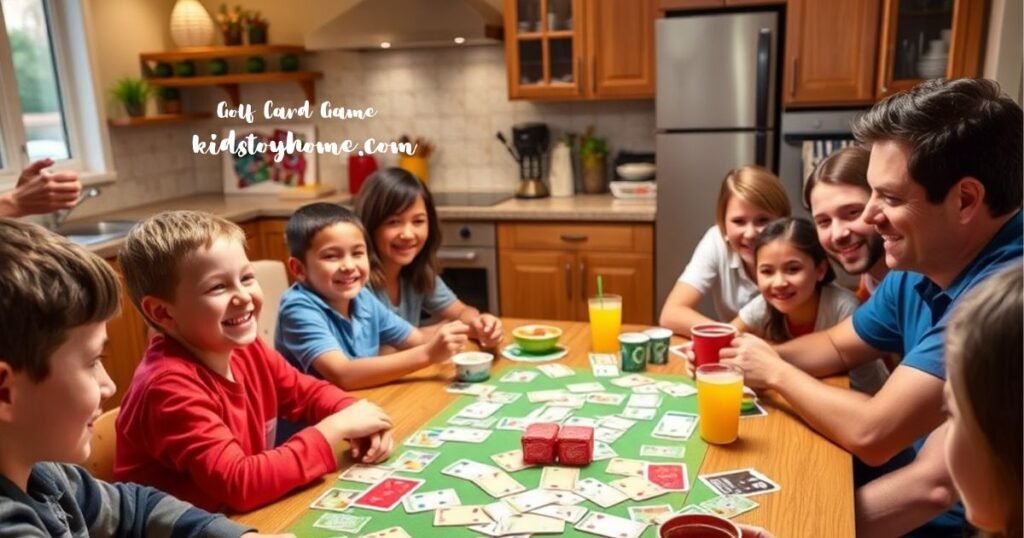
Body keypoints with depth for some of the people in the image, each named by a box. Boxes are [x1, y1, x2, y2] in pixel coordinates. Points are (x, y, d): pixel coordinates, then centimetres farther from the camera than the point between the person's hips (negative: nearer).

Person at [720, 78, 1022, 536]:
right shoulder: (917, 270, 0)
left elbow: (871, 435, -31)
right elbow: (837, 347, 14)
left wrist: (775, 372, -13)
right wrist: (757, 357, -6)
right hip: (926, 489, 7)